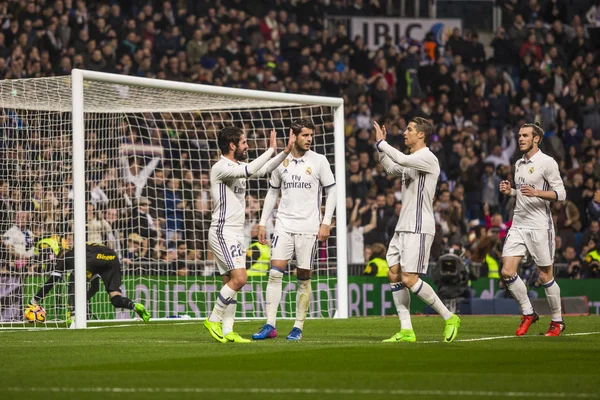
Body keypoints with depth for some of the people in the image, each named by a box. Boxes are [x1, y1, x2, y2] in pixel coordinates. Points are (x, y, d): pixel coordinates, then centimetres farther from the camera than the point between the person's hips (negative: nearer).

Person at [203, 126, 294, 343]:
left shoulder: (237, 166, 14)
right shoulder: (220, 168, -14)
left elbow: (264, 170, 23)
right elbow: (250, 170, -28)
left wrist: (286, 152, 11)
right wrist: (271, 149, -20)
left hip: (236, 233, 9)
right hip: (223, 233, -9)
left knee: (231, 282, 5)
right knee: (239, 278, -18)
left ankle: (227, 331, 4)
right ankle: (213, 320, -7)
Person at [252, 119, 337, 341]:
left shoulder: (319, 161, 1)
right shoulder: (281, 162, 7)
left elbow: (331, 191, 3)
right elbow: (272, 193, 16)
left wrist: (326, 222, -5)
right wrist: (263, 222, 10)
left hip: (308, 227, -2)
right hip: (284, 225, 2)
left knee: (304, 278, 1)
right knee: (275, 272, -10)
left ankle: (298, 328, 9)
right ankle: (270, 326, -9)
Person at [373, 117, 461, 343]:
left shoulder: (428, 158, -12)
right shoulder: (411, 160, 17)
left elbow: (401, 160, -28)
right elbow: (391, 168, 38)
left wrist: (382, 143, -13)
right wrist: (381, 147, 25)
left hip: (418, 229, -10)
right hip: (403, 227, 10)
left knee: (409, 279, -14)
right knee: (394, 274, 2)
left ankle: (449, 317, -2)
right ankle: (406, 331, 2)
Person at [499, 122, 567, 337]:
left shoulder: (547, 163, -8)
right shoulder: (519, 164, 14)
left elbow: (560, 194, -12)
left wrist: (536, 192, -26)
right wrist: (510, 191, 6)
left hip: (539, 226, -7)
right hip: (518, 225, 7)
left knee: (545, 276, -1)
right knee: (507, 272, -5)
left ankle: (557, 321, 14)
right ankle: (528, 313, 10)